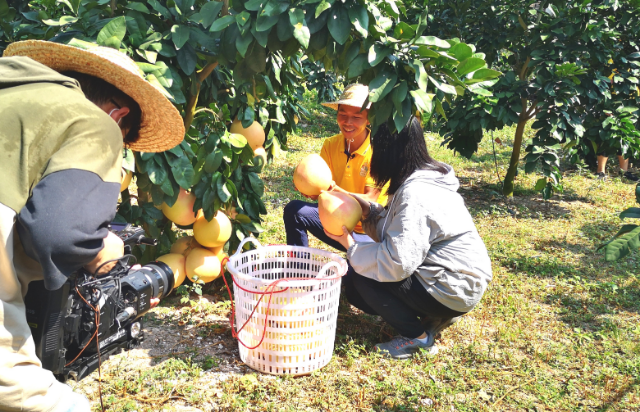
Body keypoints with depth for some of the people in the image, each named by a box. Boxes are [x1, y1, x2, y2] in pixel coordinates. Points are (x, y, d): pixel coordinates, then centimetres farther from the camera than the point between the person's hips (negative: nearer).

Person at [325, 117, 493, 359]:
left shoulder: (415, 194, -26)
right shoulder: (424, 178, 4)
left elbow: (397, 263, -28)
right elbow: (397, 229, 10)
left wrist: (351, 246, -15)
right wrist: (367, 209, -3)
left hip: (453, 291, -10)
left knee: (364, 278, -14)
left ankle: (417, 336, 0)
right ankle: (435, 317, 12)